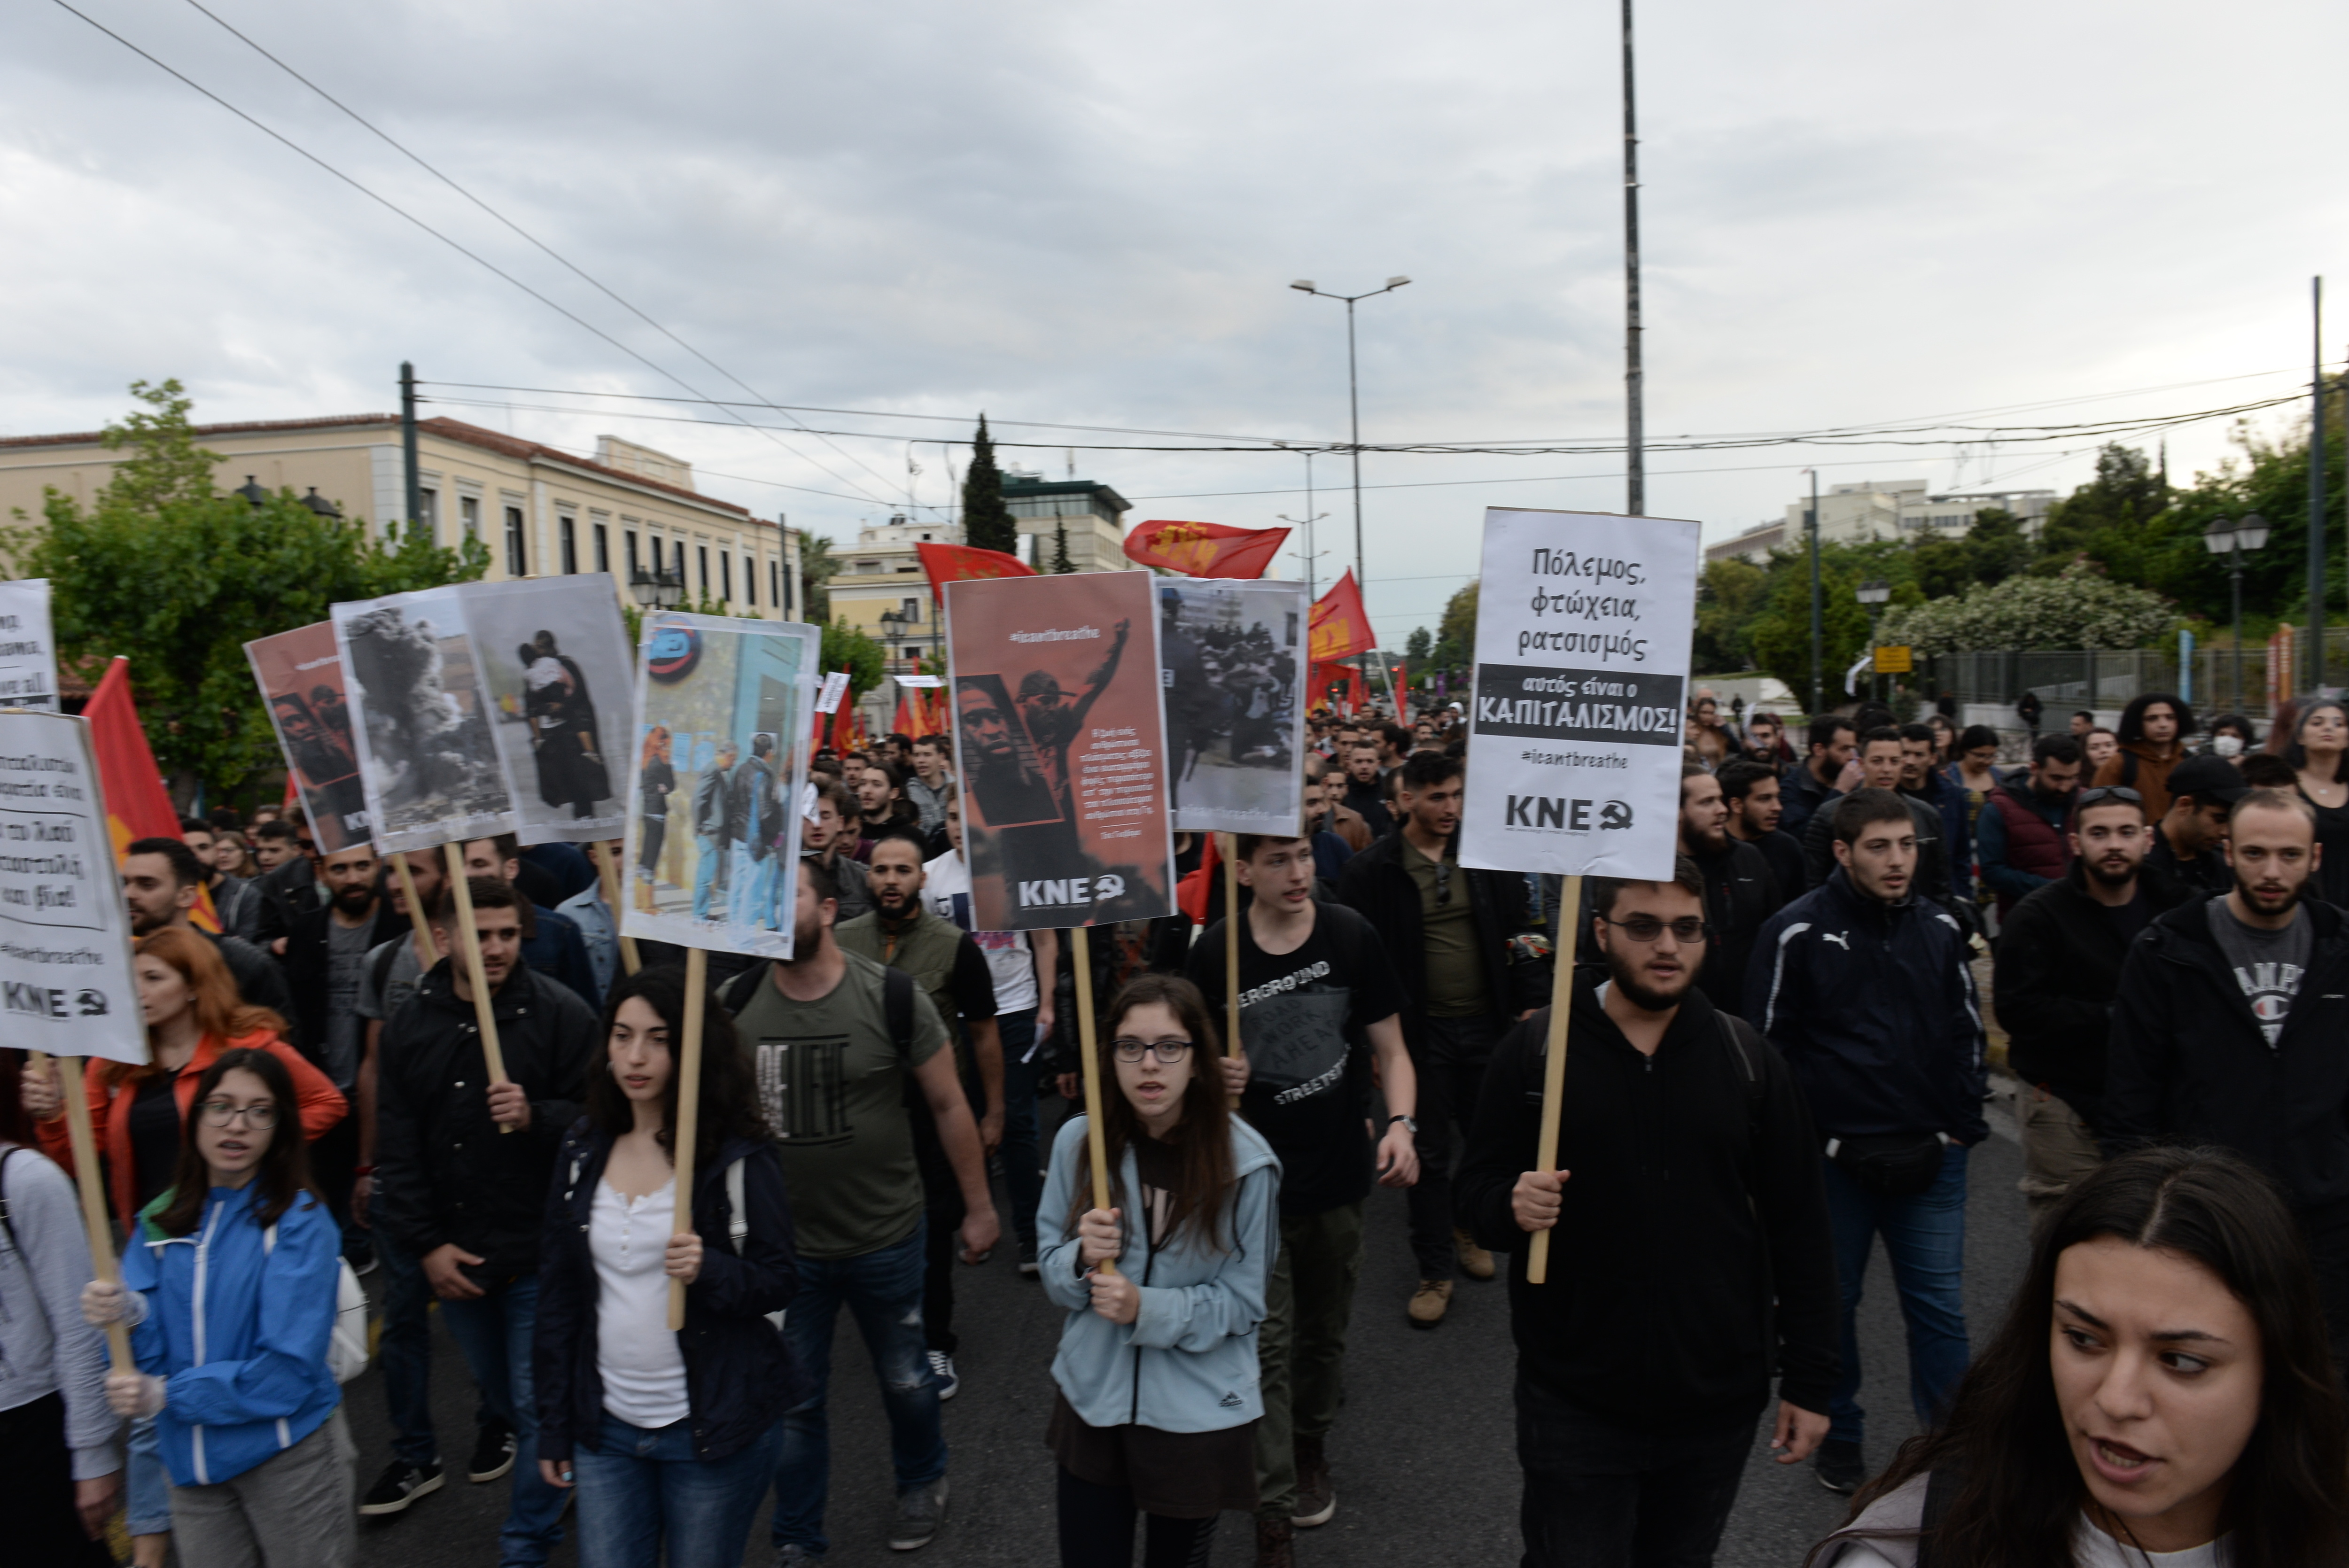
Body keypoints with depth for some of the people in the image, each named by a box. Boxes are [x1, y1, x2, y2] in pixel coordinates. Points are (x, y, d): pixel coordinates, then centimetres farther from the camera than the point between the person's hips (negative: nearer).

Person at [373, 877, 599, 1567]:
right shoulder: (410, 1026, 1)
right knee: (499, 1397, 21)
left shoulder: (561, 1013, -13)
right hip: (454, 1256, 5)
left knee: (537, 1406, 2)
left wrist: (537, 1118, -30)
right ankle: (552, 1486, 44)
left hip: (540, 1251, -5)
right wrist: (425, 1245, -3)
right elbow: (397, 1148, 2)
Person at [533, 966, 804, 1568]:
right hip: (606, 1430, 4)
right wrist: (553, 1426, 9)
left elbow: (777, 1285, -8)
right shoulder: (584, 1149, 1)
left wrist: (709, 1272, -29)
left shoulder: (739, 1156, -12)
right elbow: (559, 1292, 8)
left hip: (711, 1430, -3)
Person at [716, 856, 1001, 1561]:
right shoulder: (732, 1004, -9)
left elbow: (949, 1106, -5)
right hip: (782, 1243, 1)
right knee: (791, 1399, 14)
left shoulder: (892, 996, -14)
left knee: (905, 1380, 18)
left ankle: (923, 1482, 48)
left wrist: (979, 1206, -1)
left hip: (885, 1237, -1)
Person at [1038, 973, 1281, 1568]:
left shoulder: (1245, 1162, -16)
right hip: (1093, 1400, 2)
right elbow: (1052, 1268, 1)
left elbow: (1244, 1301, -9)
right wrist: (1084, 1259, -22)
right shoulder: (1078, 1141, -9)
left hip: (1198, 1414, -2)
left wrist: (1146, 1310, -23)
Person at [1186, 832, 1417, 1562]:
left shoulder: (1351, 935, -8)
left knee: (1325, 1329, 19)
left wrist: (1401, 1123, -18)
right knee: (1267, 1340, -1)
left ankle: (1311, 1445, 43)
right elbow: (1195, 1055, 4)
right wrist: (1215, 1075, -18)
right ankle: (1274, 1503, 12)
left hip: (1340, 1171, 2)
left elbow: (1390, 1049, -2)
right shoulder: (1216, 950, -9)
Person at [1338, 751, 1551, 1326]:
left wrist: (1531, 1003, 1)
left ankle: (1465, 1228, 41)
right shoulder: (1374, 870, -8)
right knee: (1430, 1153, 7)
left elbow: (1518, 932, 7)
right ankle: (1435, 1269, 21)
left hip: (1488, 1023, 3)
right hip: (1421, 1030, -3)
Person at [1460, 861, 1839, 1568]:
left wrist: (1809, 1380, 4)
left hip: (1718, 1402, 2)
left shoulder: (1750, 1059, 0)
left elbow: (1799, 1228, 5)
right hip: (1573, 1403, -2)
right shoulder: (1534, 1049, -6)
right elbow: (1476, 1190, -1)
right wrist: (1511, 1205, -24)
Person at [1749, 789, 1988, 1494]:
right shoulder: (1798, 931, -10)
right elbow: (1770, 1043, -6)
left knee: (1940, 1305, 7)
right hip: (1832, 1158, -2)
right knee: (1832, 1303, 13)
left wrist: (1962, 1126, 6)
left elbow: (1966, 1033, 12)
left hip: (1930, 1158, 3)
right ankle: (1838, 1436, 32)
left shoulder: (1940, 928, 4)